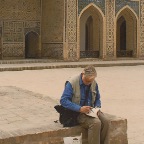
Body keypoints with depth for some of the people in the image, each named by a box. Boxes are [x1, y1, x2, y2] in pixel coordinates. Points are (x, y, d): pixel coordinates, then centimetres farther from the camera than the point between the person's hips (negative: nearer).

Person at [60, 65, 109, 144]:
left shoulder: (94, 83, 2)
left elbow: (97, 99, 17)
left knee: (105, 121, -22)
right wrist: (80, 108, -26)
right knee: (96, 123, -30)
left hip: (91, 110, 6)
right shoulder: (72, 83, -14)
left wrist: (97, 108, -6)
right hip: (77, 112, -5)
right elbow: (63, 100, -18)